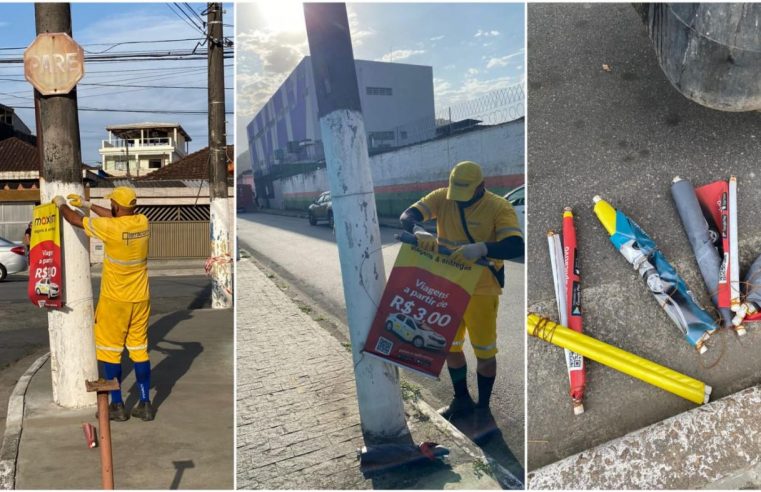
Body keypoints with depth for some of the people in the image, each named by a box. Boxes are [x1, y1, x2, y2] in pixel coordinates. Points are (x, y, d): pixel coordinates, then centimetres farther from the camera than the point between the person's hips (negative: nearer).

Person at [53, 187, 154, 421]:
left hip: (115, 301, -5)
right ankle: (145, 404, 14)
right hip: (140, 299, 5)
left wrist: (61, 204, 17)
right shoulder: (143, 222, -2)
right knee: (139, 350, 11)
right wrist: (88, 204, 24)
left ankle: (117, 406, 15)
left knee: (110, 352, 8)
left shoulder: (109, 227, -18)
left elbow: (76, 220, -2)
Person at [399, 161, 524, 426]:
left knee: (484, 352, 7)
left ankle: (483, 406, 28)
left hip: (481, 290, -4)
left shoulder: (499, 207, -17)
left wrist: (481, 248, -47)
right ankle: (462, 400, 38)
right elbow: (407, 216, -16)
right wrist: (419, 231, -39)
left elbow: (516, 246, -30)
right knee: (450, 346, 17)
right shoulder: (441, 197, -7)